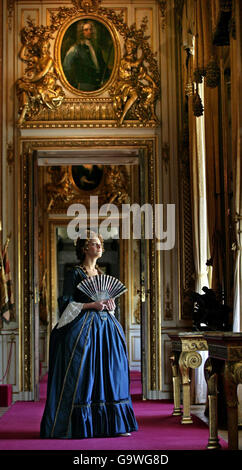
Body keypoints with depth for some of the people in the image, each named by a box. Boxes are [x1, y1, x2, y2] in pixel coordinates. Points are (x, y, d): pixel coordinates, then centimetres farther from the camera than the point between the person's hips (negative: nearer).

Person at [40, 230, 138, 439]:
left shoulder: (102, 274, 17)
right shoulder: (75, 273, -3)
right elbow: (66, 303, -9)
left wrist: (110, 305, 1)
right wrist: (91, 305, -16)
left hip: (105, 326, 7)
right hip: (83, 326, -6)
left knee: (109, 374, 4)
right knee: (82, 375, -6)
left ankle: (113, 424, 9)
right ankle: (81, 425, 0)